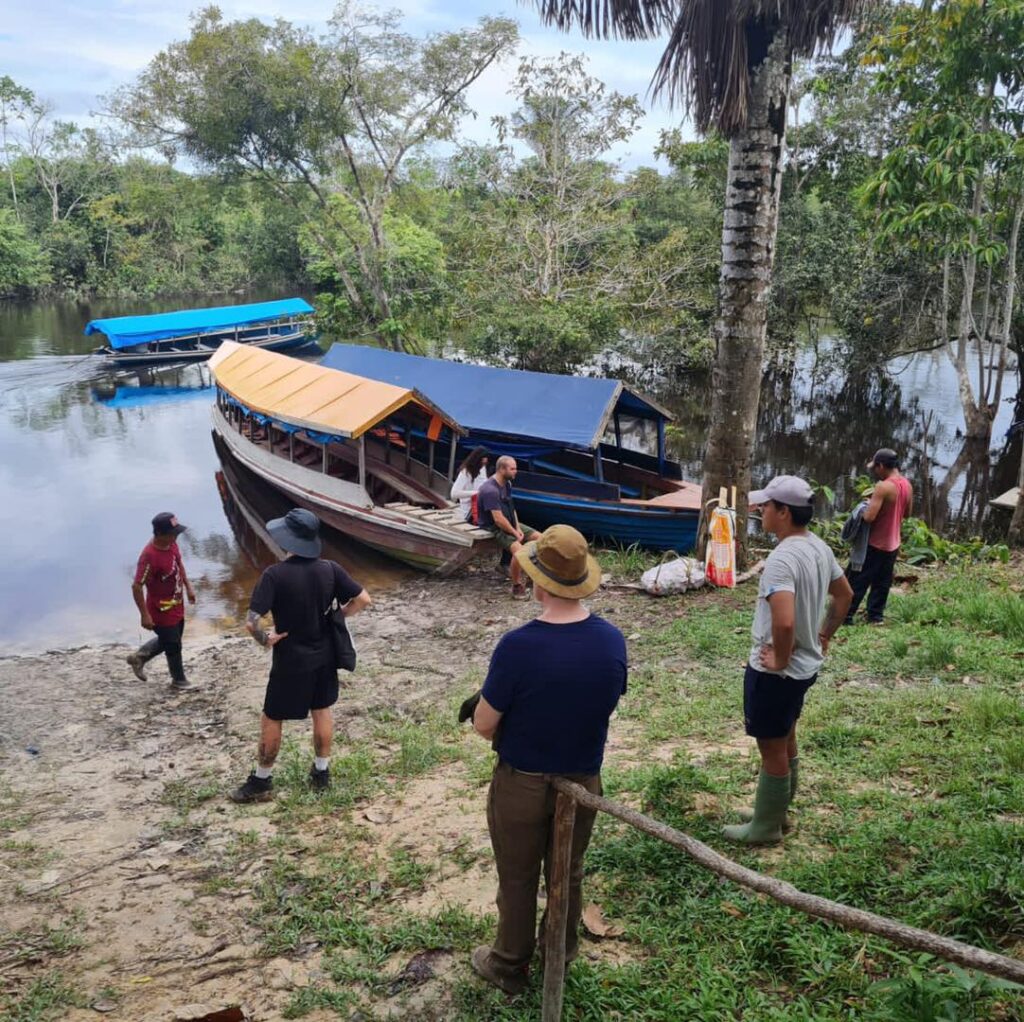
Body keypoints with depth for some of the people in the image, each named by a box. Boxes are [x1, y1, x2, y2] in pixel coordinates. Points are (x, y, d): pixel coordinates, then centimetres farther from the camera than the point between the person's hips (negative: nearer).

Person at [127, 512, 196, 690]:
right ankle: (179, 680, 34)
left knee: (167, 640, 26)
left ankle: (139, 657, 45)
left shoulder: (171, 543, -8)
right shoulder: (149, 556, -33)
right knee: (173, 646, 11)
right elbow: (136, 586, -28)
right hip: (162, 611, -8)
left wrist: (188, 586, 14)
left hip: (177, 606, 8)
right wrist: (144, 615, -24)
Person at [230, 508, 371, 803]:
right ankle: (321, 772, 34)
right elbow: (363, 600, -5)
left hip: (290, 661, -4)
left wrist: (265, 640, -8)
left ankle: (262, 782, 25)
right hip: (323, 655, 4)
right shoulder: (330, 569, -9)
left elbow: (251, 622, -27)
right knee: (322, 712, 21)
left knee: (272, 720, 12)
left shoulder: (275, 575, -22)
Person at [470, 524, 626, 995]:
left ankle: (509, 968, 37)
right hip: (584, 780, 4)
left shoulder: (517, 646, -29)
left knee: (518, 881, 18)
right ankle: (562, 952, 47)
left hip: (522, 784, -4)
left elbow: (483, 725, -19)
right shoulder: (612, 639, -13)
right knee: (568, 875, 26)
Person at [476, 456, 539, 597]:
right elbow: (498, 519, -28)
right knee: (518, 550, -31)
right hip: (495, 529, -10)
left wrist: (518, 528, -2)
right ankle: (517, 586, -14)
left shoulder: (506, 483, 4)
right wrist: (515, 533, -17)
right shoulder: (491, 490, -26)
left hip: (510, 524, 10)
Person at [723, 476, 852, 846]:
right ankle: (776, 812, 39)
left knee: (772, 749, 6)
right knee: (786, 740, 23)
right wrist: (824, 636, 19)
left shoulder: (782, 559, -29)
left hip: (775, 672, -9)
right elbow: (844, 595, 18)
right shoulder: (819, 548, 2)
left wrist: (780, 659, -25)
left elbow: (784, 622, -41)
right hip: (806, 666, 9)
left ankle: (765, 827, 22)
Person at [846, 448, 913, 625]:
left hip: (875, 544, -8)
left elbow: (869, 517, -26)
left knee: (856, 581, 2)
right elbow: (907, 513, 16)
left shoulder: (883, 486, -23)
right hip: (893, 545, 8)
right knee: (882, 583, 15)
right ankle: (875, 616, 18)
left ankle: (845, 616, 6)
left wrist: (863, 511, -6)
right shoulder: (907, 485, 3)